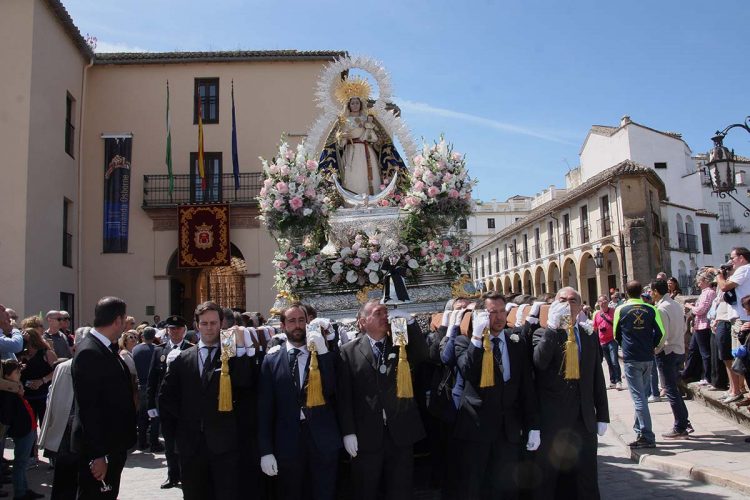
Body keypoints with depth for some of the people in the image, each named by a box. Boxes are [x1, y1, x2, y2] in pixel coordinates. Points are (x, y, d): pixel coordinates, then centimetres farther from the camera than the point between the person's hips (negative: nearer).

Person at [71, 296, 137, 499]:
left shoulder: (106, 349, 8)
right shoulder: (89, 352, -20)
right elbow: (88, 408, -23)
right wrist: (97, 455, -23)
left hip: (113, 445, 9)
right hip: (99, 451, -9)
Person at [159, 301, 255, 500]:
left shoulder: (234, 354, 0)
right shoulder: (182, 358, 9)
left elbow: (243, 383, -17)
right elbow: (166, 397, 12)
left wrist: (241, 346, -19)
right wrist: (185, 417, 2)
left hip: (225, 444, -3)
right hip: (191, 444, 3)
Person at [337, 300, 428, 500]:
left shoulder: (401, 343, 7)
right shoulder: (349, 350, 0)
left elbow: (423, 356, -12)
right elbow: (345, 395, -3)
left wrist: (409, 321, -16)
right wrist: (348, 432, -8)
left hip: (401, 433, 2)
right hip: (366, 435, -1)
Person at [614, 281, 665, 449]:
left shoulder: (620, 310, -3)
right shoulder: (651, 309, 0)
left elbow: (616, 335, 7)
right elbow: (660, 333, -2)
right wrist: (651, 347, 14)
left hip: (631, 359, -3)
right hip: (648, 359, 3)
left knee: (639, 397, -4)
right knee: (642, 395, 17)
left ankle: (646, 436, -8)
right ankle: (640, 429, 24)